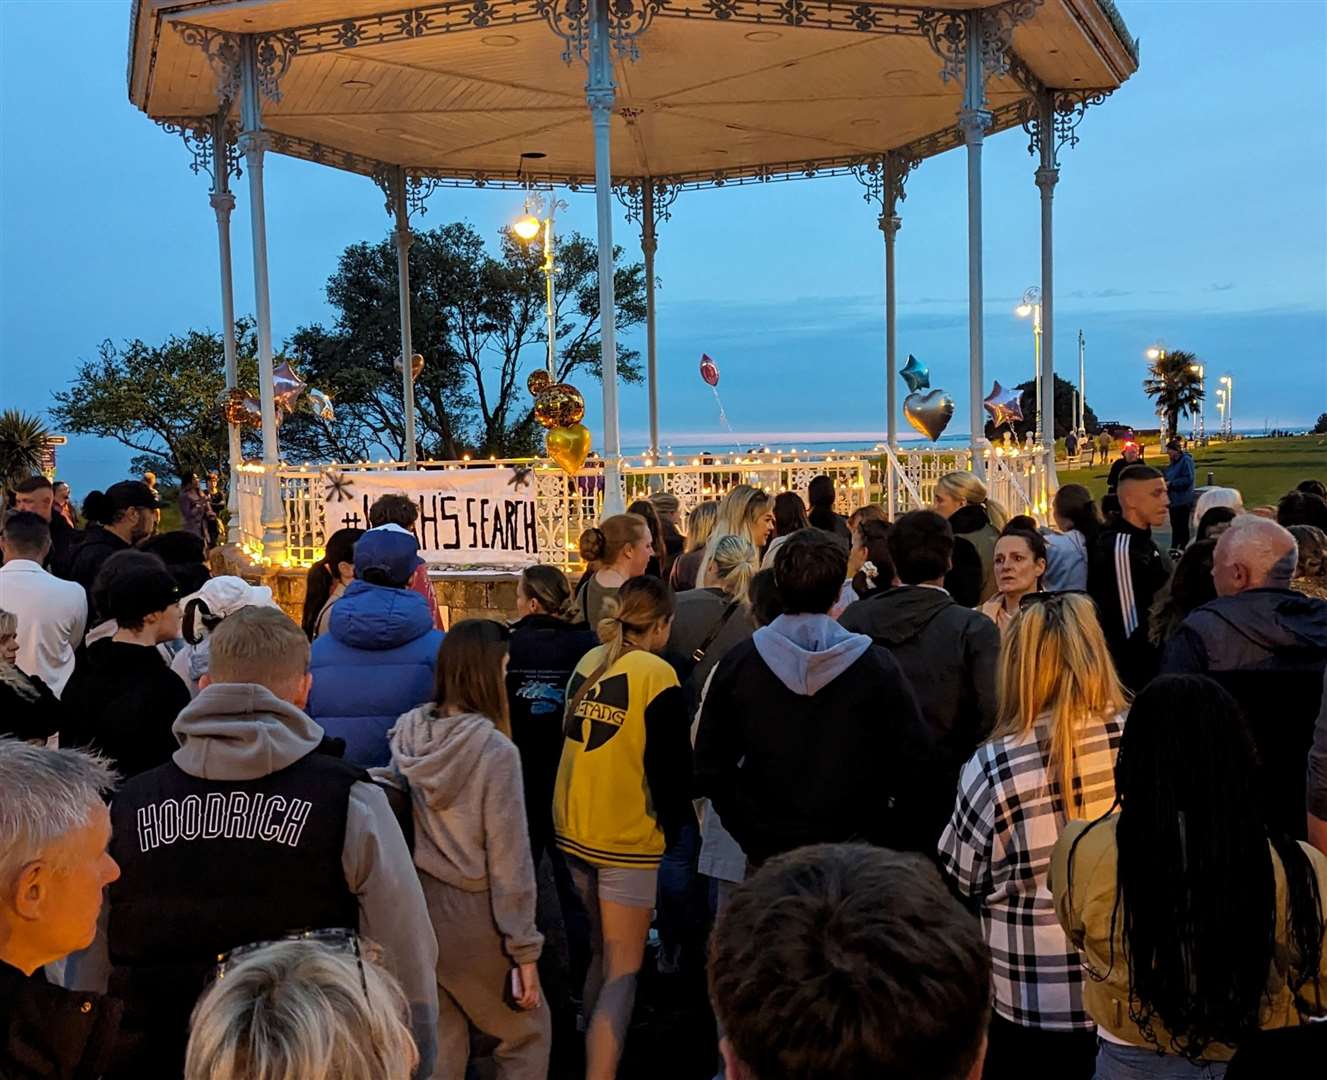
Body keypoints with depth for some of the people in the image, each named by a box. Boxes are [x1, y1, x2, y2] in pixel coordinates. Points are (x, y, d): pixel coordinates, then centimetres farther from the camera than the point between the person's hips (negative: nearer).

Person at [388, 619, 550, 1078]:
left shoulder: (405, 738, -3)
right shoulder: (495, 751, -19)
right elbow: (509, 862, -16)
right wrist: (524, 949, -9)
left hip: (415, 907, 5)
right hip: (471, 917, -5)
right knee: (527, 1031, 17)